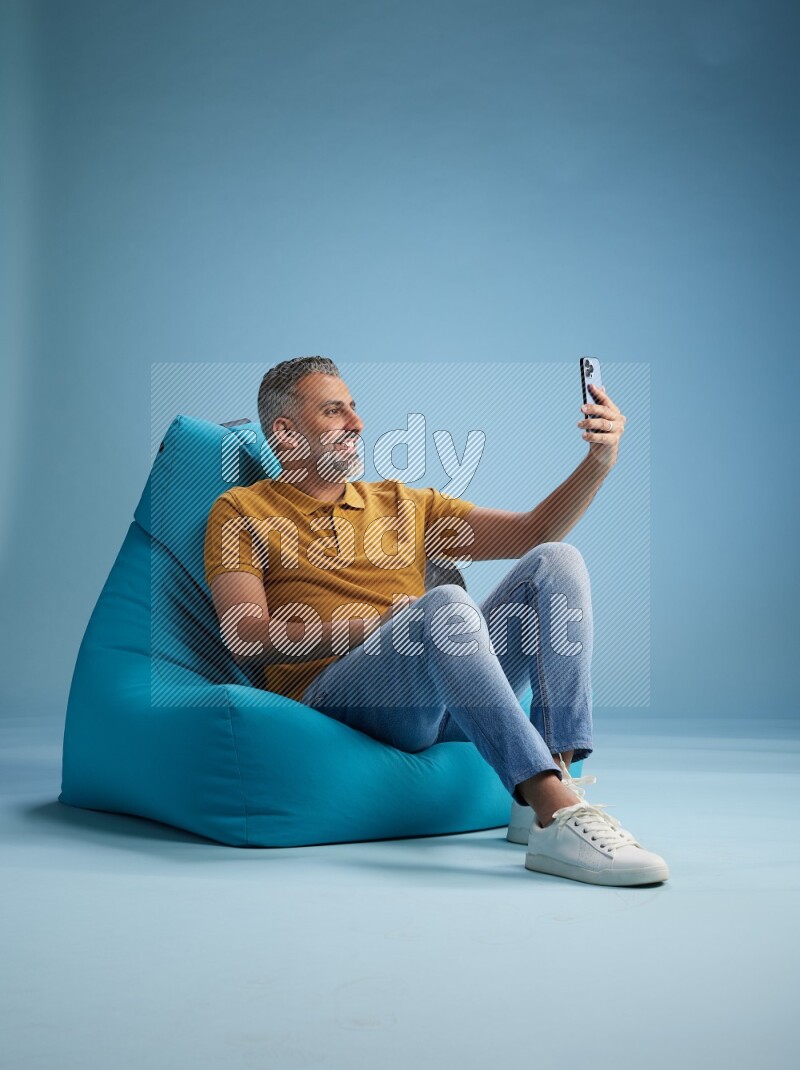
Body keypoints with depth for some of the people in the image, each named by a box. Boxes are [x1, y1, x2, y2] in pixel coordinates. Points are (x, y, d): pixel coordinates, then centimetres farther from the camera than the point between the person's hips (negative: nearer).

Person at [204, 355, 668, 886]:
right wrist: (369, 627, -10)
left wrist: (599, 463, 3)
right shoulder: (241, 511, 14)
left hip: (448, 701, 5)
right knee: (444, 604, -33)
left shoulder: (403, 503, 27)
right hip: (332, 692, -5)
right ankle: (559, 821, -44)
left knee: (554, 562, -13)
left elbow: (532, 532, 19)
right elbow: (246, 636, -2)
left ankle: (558, 780, -29)